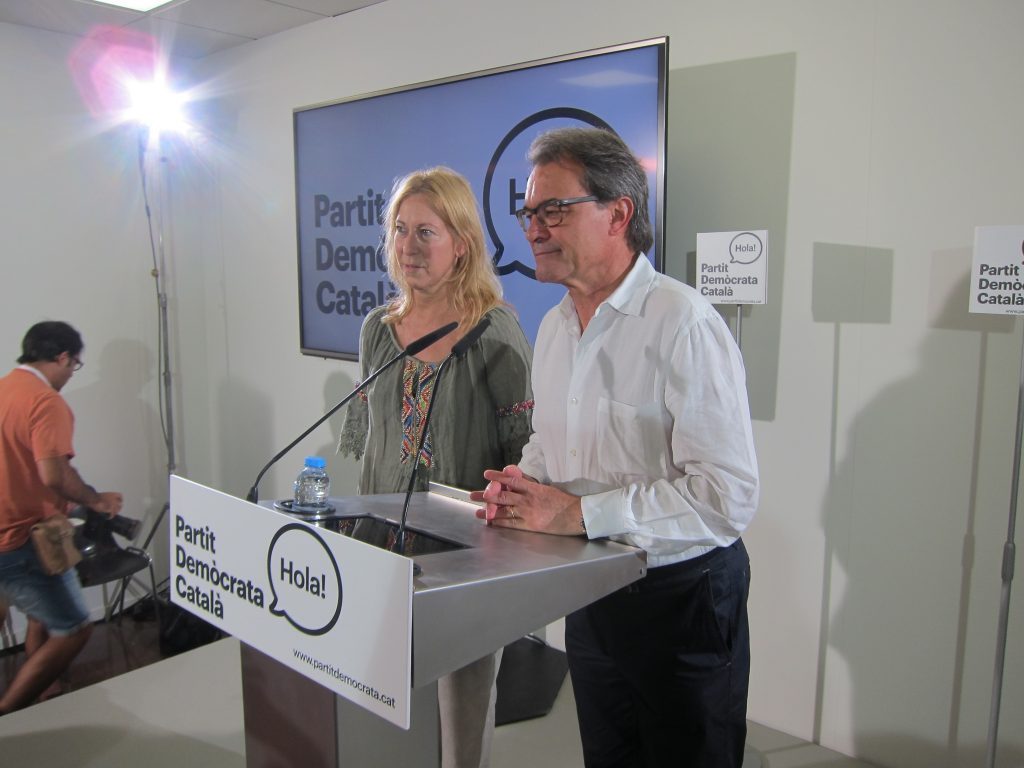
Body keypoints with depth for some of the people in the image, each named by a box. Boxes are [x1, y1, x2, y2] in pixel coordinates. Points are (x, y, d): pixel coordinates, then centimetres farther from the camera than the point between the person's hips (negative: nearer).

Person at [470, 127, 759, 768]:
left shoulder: (684, 324, -21)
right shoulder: (554, 327, 5)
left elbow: (728, 495, -26)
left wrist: (581, 512, -25)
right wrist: (520, 485, -4)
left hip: (682, 599, -7)